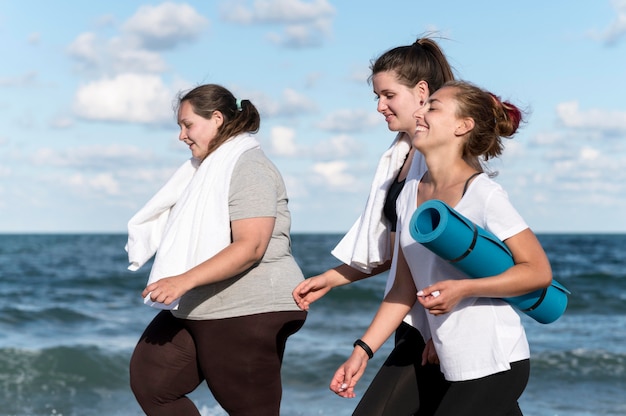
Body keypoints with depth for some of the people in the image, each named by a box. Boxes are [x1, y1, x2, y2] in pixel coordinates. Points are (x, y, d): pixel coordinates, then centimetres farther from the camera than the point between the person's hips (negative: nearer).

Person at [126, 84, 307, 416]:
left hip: (247, 314, -10)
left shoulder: (248, 168, -14)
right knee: (148, 380, 7)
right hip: (196, 311, 10)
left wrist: (184, 280, -32)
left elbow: (250, 247, -26)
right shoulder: (211, 167, 17)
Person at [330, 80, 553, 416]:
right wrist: (362, 350, 6)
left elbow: (538, 271, -12)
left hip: (494, 365, -7)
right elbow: (405, 290, 11)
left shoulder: (484, 194, -13)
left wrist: (462, 289, -21)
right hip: (455, 368, 7)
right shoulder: (411, 192, 8)